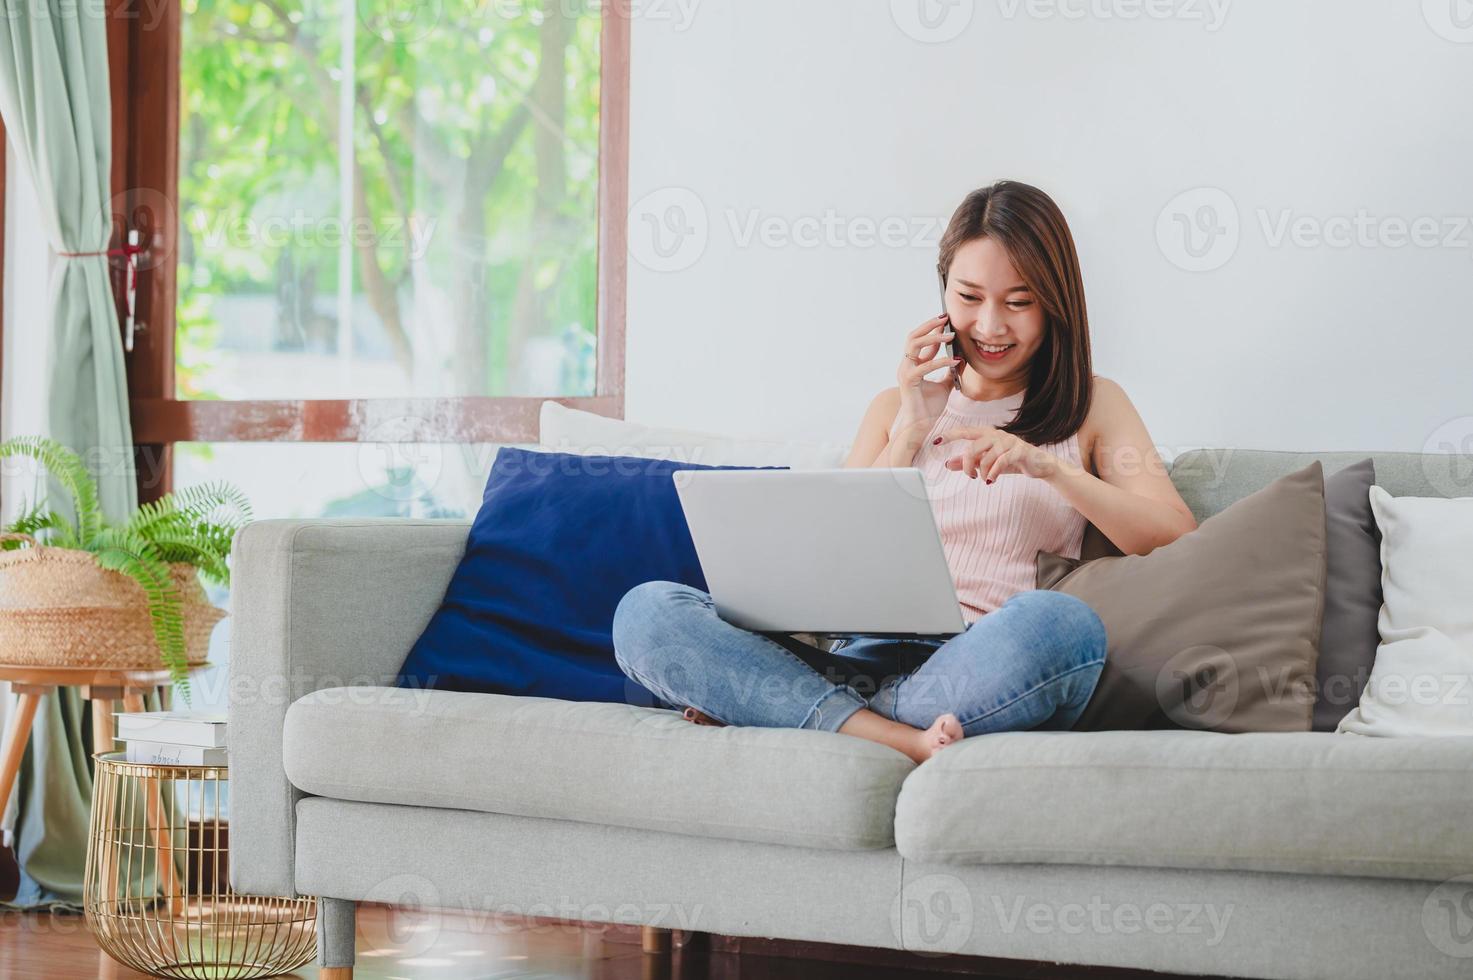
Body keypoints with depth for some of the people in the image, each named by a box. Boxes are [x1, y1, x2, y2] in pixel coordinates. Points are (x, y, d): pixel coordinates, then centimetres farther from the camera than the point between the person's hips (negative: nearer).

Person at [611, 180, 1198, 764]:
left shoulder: (1092, 405, 17)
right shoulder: (898, 406, 26)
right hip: (867, 652, 3)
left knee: (1060, 623, -40)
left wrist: (1046, 465, -11)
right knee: (645, 611, -20)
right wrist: (909, 432, 7)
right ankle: (903, 740, -32)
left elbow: (1175, 538, 0)